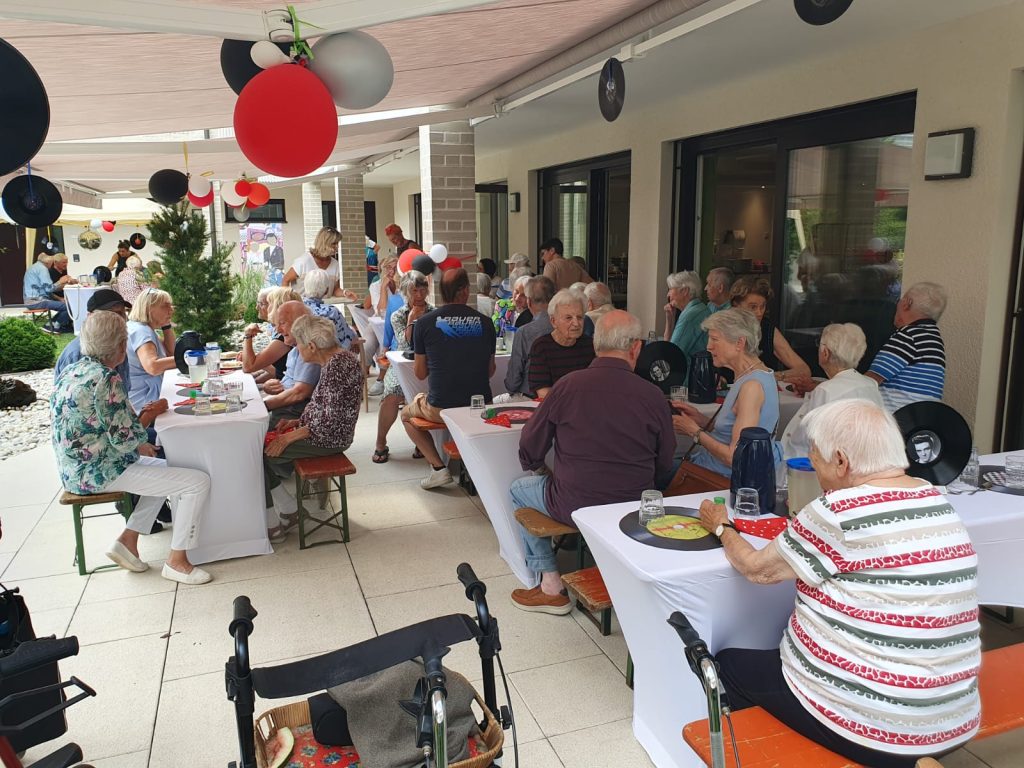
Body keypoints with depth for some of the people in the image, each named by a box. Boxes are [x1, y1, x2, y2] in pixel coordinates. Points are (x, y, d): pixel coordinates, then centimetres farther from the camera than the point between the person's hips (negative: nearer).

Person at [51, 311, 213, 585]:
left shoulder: (70, 372, 6)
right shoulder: (106, 379, -22)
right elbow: (124, 438, -22)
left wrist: (138, 446, 12)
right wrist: (151, 413, -6)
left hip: (75, 469, 10)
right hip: (100, 473, -10)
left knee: (168, 468, 26)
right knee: (198, 481, -10)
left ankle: (128, 539, 19)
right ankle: (176, 561, 0)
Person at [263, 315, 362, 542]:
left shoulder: (337, 366, -23)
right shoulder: (334, 360, 8)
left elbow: (331, 419, -25)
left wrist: (291, 436, -19)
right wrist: (298, 421, 9)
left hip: (328, 439, -10)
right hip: (323, 432, 10)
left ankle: (271, 526, 3)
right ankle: (289, 510, 11)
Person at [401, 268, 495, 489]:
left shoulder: (424, 323, -7)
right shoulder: (485, 323, -2)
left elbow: (420, 373, 2)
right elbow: (490, 371, 8)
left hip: (440, 408, -2)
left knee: (407, 414, 28)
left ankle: (438, 468, 12)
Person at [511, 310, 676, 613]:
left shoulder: (566, 386, -12)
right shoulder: (652, 395, -10)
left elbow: (529, 454, -2)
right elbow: (663, 469, 0)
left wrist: (539, 468, 21)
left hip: (573, 507, -2)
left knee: (519, 489, 24)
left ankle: (550, 586, 21)